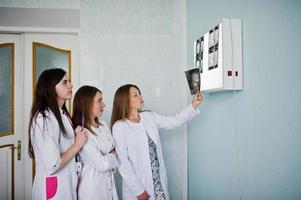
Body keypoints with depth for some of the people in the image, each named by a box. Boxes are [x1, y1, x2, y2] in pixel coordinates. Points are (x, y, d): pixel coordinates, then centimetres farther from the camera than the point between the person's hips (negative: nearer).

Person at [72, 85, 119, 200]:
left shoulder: (103, 125, 3)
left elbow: (116, 150, 7)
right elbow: (102, 164, -22)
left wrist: (109, 157, -12)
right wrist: (115, 155, -5)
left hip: (109, 184, 7)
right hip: (92, 188, -7)